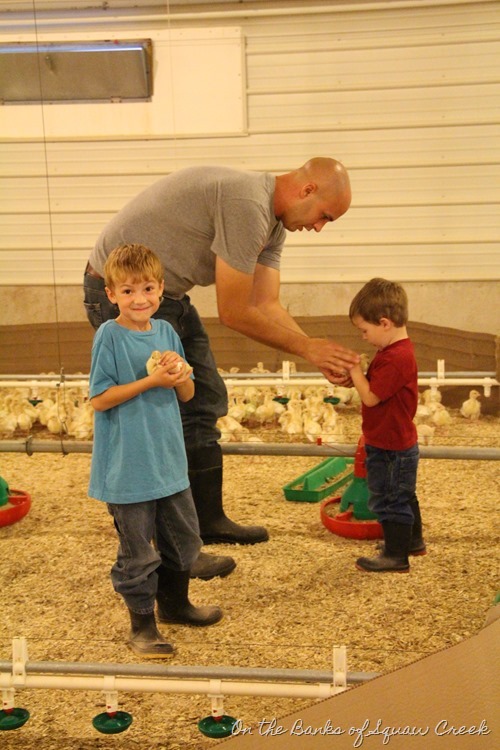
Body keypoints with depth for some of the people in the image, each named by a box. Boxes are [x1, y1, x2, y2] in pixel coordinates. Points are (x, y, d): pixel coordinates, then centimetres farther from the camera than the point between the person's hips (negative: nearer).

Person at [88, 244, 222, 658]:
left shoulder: (166, 332, 4)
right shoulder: (109, 336, -13)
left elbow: (187, 395, 9)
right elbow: (99, 399, -16)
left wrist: (181, 377, -13)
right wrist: (151, 380, -21)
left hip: (169, 461, 6)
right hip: (127, 469, -6)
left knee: (184, 538, 20)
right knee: (138, 551, 5)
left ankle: (174, 602, 41)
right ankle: (142, 624, 22)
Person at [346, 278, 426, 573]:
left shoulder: (396, 358, -27)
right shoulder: (396, 350, 7)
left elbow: (371, 397, -25)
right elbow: (375, 387, 13)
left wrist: (355, 368, -16)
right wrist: (354, 377, 2)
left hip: (391, 449, -11)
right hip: (396, 443, 11)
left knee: (390, 500, 1)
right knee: (403, 496, 24)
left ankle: (396, 556, 12)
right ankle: (413, 541, 40)